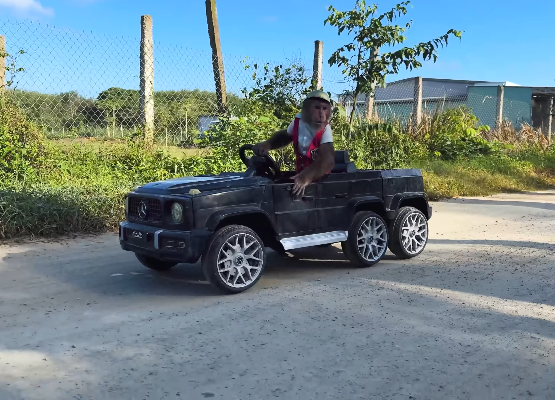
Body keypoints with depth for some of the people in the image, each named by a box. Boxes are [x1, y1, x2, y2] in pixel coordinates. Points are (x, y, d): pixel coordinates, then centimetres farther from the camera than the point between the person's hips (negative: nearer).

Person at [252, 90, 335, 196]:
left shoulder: (325, 130, -21)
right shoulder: (298, 120, -7)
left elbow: (328, 160, -36)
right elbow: (284, 135, 16)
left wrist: (307, 177, -50)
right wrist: (267, 144, -3)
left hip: (320, 178, -4)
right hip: (301, 174, 5)